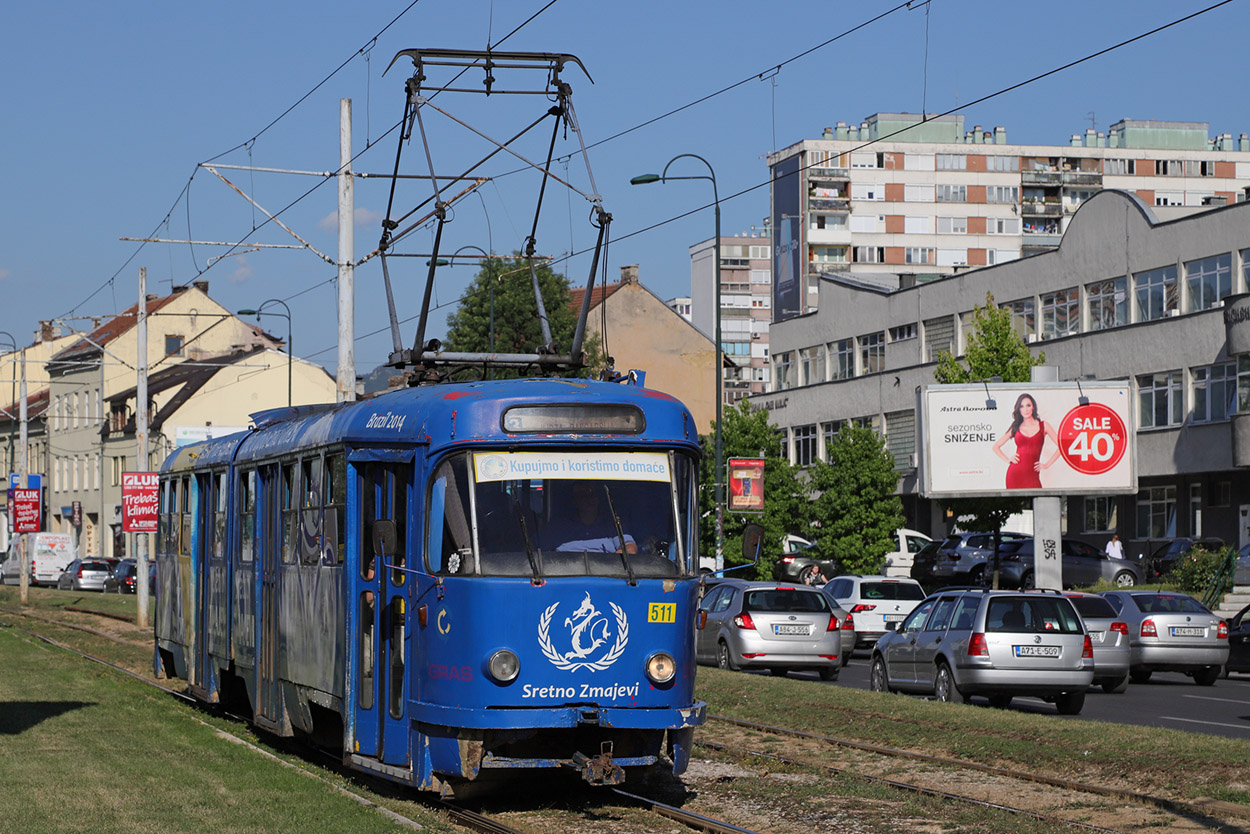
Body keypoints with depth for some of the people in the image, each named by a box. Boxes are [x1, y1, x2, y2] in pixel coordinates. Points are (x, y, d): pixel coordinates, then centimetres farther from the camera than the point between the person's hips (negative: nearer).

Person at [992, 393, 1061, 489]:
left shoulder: (1043, 426, 8)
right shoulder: (1016, 428, 12)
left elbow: (1061, 446, 7)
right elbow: (996, 447, 19)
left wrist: (1047, 464, 3)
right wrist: (1008, 460, 6)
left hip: (1032, 474, -1)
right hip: (1015, 473, 1)